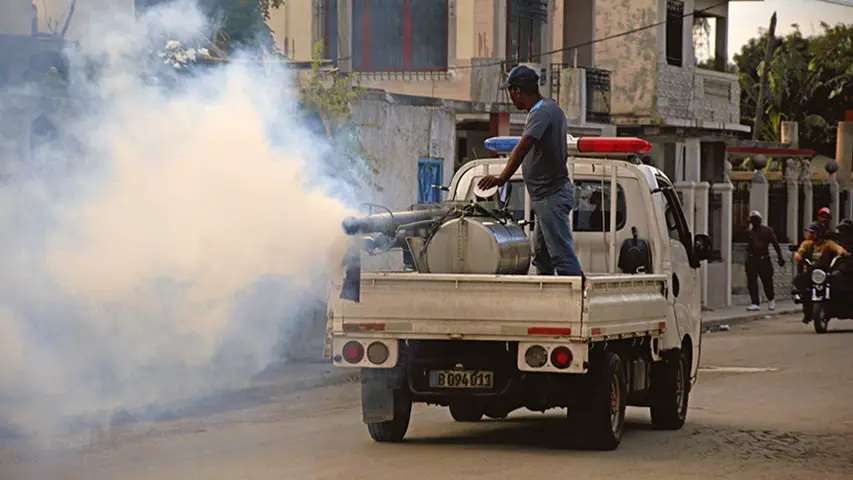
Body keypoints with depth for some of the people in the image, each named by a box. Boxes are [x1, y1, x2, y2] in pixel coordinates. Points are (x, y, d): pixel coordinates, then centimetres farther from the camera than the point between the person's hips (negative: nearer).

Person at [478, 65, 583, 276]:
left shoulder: (542, 113, -19)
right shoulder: (551, 108, 14)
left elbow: (522, 148, -31)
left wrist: (503, 178, -38)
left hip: (551, 195, -11)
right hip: (547, 196, 11)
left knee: (562, 255, -14)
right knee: (541, 256, 15)